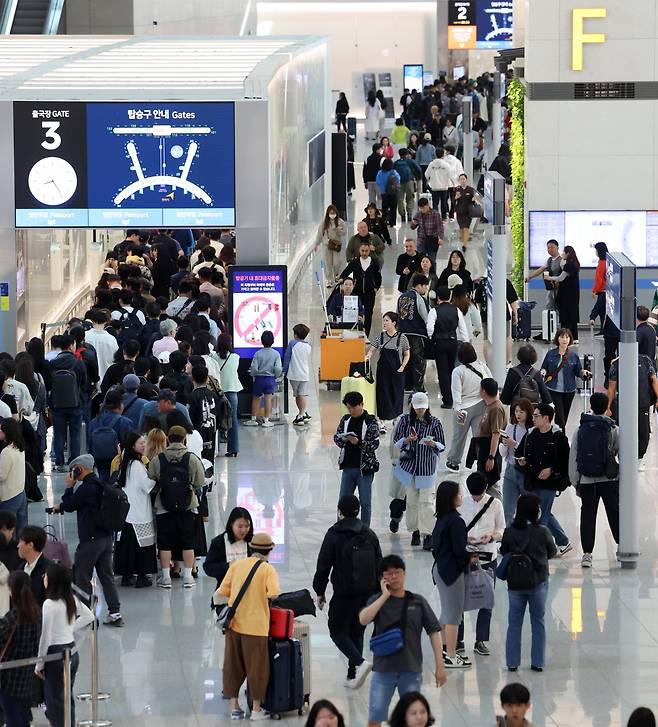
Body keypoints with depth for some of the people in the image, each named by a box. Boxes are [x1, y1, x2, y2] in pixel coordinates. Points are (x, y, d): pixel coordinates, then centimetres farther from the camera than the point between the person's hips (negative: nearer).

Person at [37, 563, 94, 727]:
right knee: (67, 697, 16)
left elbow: (46, 636, -17)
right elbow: (89, 616, 17)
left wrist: (39, 663, -9)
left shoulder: (50, 604, -20)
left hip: (56, 653, -8)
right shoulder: (72, 600, 2)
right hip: (72, 651, 8)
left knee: (54, 701, 2)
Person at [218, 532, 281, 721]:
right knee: (256, 668, 8)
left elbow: (223, 591, 2)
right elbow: (274, 594, -21)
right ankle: (256, 710, 14)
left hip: (234, 623, 4)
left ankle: (234, 707, 19)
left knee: (233, 666, 13)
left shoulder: (236, 565, 3)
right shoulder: (267, 569, -8)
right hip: (255, 626, -4)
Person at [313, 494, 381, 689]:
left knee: (338, 631, 5)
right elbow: (379, 565, 11)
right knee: (357, 632, 15)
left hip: (344, 593, -5)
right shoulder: (369, 534, 7)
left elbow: (323, 565, -8)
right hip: (367, 593, 5)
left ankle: (360, 662, -17)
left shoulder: (334, 535, -9)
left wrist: (320, 592, 3)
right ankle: (352, 676, 14)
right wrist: (376, 592, 18)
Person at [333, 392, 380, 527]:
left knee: (365, 503, 4)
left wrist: (358, 442, -26)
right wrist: (342, 439, -12)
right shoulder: (345, 420, 5)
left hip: (365, 468, -4)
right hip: (347, 467, 4)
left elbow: (375, 444, -12)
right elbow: (336, 437, 10)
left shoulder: (371, 421, -8)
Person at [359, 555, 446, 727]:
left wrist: (439, 666, -1)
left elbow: (434, 632, 3)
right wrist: (385, 595, -15)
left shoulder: (418, 602, 2)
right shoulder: (377, 601, 1)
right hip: (383, 669, -1)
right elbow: (363, 619, -19)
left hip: (411, 670, 1)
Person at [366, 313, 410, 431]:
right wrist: (368, 356, -16)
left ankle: (396, 419, 29)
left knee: (397, 395, 8)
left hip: (396, 372, -2)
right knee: (382, 395, 0)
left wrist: (402, 367, -8)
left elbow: (407, 355, 4)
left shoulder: (401, 337, -5)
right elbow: (372, 349, 5)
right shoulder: (381, 336, 2)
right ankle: (382, 423, 3)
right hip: (383, 370, 2)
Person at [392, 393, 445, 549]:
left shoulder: (434, 423, -2)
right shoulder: (405, 420, 1)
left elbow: (442, 446, 1)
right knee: (412, 500, 6)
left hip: (427, 467, -2)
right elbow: (396, 442, 3)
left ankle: (427, 535, -7)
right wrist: (407, 440, -17)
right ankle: (415, 531, 18)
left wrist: (433, 444, -21)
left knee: (426, 500, -7)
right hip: (409, 465, 2)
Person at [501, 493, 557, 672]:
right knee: (538, 622, 12)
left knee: (514, 622, 11)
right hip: (538, 582, -1)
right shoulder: (542, 532, -14)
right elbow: (552, 552, 1)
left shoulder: (509, 532, -10)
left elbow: (503, 552, 2)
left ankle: (512, 662, 12)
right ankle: (538, 662, 14)